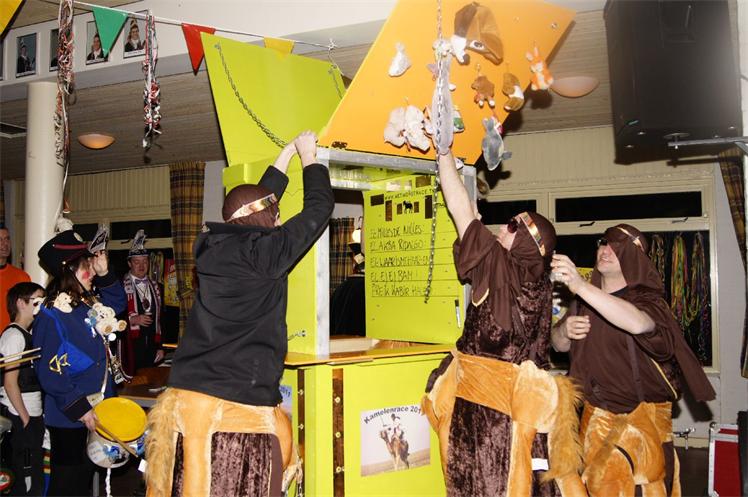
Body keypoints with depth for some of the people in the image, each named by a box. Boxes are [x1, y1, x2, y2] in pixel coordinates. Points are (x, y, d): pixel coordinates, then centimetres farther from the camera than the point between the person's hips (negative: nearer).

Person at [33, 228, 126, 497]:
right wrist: (80, 410, -22)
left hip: (94, 413, 8)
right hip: (69, 419, -8)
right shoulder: (51, 316, -20)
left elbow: (117, 302, 23)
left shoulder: (87, 304, 4)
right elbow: (50, 374, -22)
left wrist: (104, 274, 6)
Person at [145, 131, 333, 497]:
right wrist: (307, 155, 17)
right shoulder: (262, 252, -10)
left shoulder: (213, 246, 9)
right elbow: (319, 207, 1)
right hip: (235, 409, -7)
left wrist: (287, 154, 35)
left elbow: (254, 201, 26)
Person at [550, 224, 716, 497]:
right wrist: (565, 331, -13)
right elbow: (559, 345, 11)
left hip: (640, 416, -4)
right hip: (595, 414, 5)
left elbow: (639, 323, -37)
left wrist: (580, 286, -45)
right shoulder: (586, 299, 5)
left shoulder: (647, 299, -12)